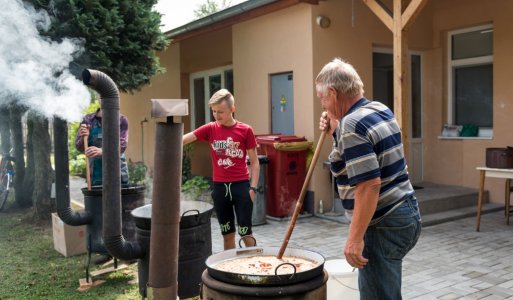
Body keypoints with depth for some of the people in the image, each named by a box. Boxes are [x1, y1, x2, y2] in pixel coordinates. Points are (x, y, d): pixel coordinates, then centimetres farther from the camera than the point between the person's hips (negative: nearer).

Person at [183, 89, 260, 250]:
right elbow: (183, 139, -10)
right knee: (227, 233, 14)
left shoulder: (245, 130, -4)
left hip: (241, 186, -3)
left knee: (245, 232, 2)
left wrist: (253, 188, -7)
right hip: (220, 187, 3)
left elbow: (254, 162, -1)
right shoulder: (210, 129, 2)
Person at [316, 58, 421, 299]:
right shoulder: (380, 109, 8)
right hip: (405, 212, 10)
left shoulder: (351, 126, -21)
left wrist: (355, 238, -25)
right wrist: (335, 132, 11)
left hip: (384, 225, -10)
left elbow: (369, 185, -28)